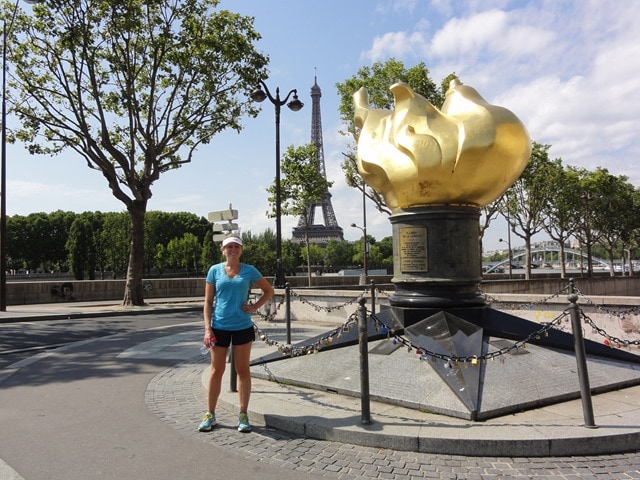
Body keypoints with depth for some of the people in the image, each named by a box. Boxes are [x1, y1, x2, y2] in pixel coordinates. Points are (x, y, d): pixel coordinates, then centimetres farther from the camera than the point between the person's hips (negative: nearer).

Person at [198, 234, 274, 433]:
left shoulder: (249, 271, 0)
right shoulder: (215, 270, 0)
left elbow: (269, 291, 11)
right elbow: (208, 301, 1)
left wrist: (255, 307, -3)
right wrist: (207, 329, -6)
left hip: (243, 327, 0)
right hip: (219, 327, 0)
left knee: (243, 370, 7)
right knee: (216, 370, 8)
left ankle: (243, 415, 18)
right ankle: (210, 415, 21)